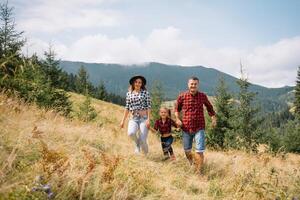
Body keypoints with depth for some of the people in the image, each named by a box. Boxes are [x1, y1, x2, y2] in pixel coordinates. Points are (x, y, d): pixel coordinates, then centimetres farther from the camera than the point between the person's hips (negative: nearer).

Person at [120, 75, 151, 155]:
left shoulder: (145, 92, 1)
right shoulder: (129, 94, 11)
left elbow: (149, 106, -3)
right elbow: (127, 108, 14)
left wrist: (148, 119, -12)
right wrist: (123, 120, 11)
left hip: (143, 118, -2)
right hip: (133, 119, 2)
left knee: (142, 140, -10)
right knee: (131, 133, -29)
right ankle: (137, 144, 4)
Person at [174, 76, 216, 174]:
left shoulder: (203, 96, -1)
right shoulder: (182, 96, -3)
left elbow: (209, 107, 15)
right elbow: (177, 108, 13)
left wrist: (213, 118, 4)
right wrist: (177, 118, -1)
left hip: (199, 128, -1)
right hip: (186, 128, 1)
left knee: (199, 151, -8)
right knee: (187, 150, 15)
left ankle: (199, 172, 5)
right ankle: (191, 164, 45)